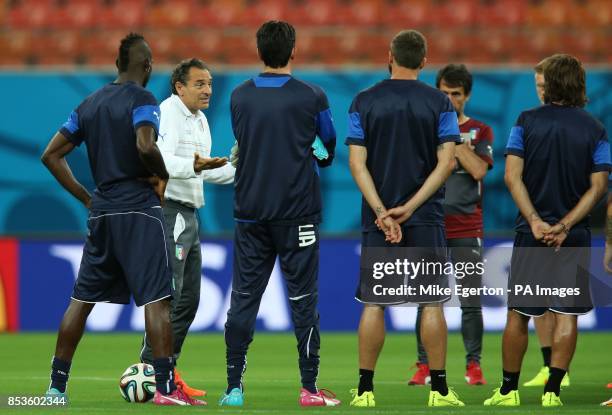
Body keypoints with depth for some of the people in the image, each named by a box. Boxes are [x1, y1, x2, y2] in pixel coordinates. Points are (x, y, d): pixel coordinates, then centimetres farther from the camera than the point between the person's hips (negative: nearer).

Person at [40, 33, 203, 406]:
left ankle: (57, 385, 12)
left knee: (83, 298, 11)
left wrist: (86, 198, 14)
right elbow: (145, 145, -26)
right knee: (157, 298, -6)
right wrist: (163, 175, -7)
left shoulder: (89, 104, 14)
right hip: (139, 208, -7)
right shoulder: (142, 100, -7)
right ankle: (166, 388, -11)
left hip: (101, 210, 7)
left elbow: (52, 155, 13)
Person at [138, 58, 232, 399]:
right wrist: (193, 166, -44)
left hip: (189, 214, 10)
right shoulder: (167, 114, -14)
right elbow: (160, 160, -29)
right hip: (168, 211, -10)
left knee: (188, 299, 12)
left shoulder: (200, 120, 18)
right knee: (169, 294, -14)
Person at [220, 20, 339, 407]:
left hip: (250, 212, 3)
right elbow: (330, 148, 8)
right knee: (303, 299, 2)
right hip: (298, 212, -2)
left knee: (244, 299, 5)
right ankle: (310, 388, 2)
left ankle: (234, 388, 3)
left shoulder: (240, 96, 2)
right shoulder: (311, 97, -6)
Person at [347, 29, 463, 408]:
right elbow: (446, 162, -8)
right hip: (427, 217, -1)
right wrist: (410, 207, -10)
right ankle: (439, 389, 3)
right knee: (432, 303, 3)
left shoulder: (364, 102, 1)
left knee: (373, 304, 5)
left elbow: (357, 164, -5)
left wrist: (382, 212, -10)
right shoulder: (439, 104, 0)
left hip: (378, 217, 1)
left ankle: (365, 390, 4)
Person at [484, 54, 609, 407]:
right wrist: (565, 226, -10)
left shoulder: (527, 122, -1)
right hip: (574, 238, 0)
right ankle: (552, 391, -2)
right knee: (567, 314, 3)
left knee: (519, 314, 8)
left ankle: (509, 391, 14)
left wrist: (535, 221, -12)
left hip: (531, 233, 0)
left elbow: (513, 176, -9)